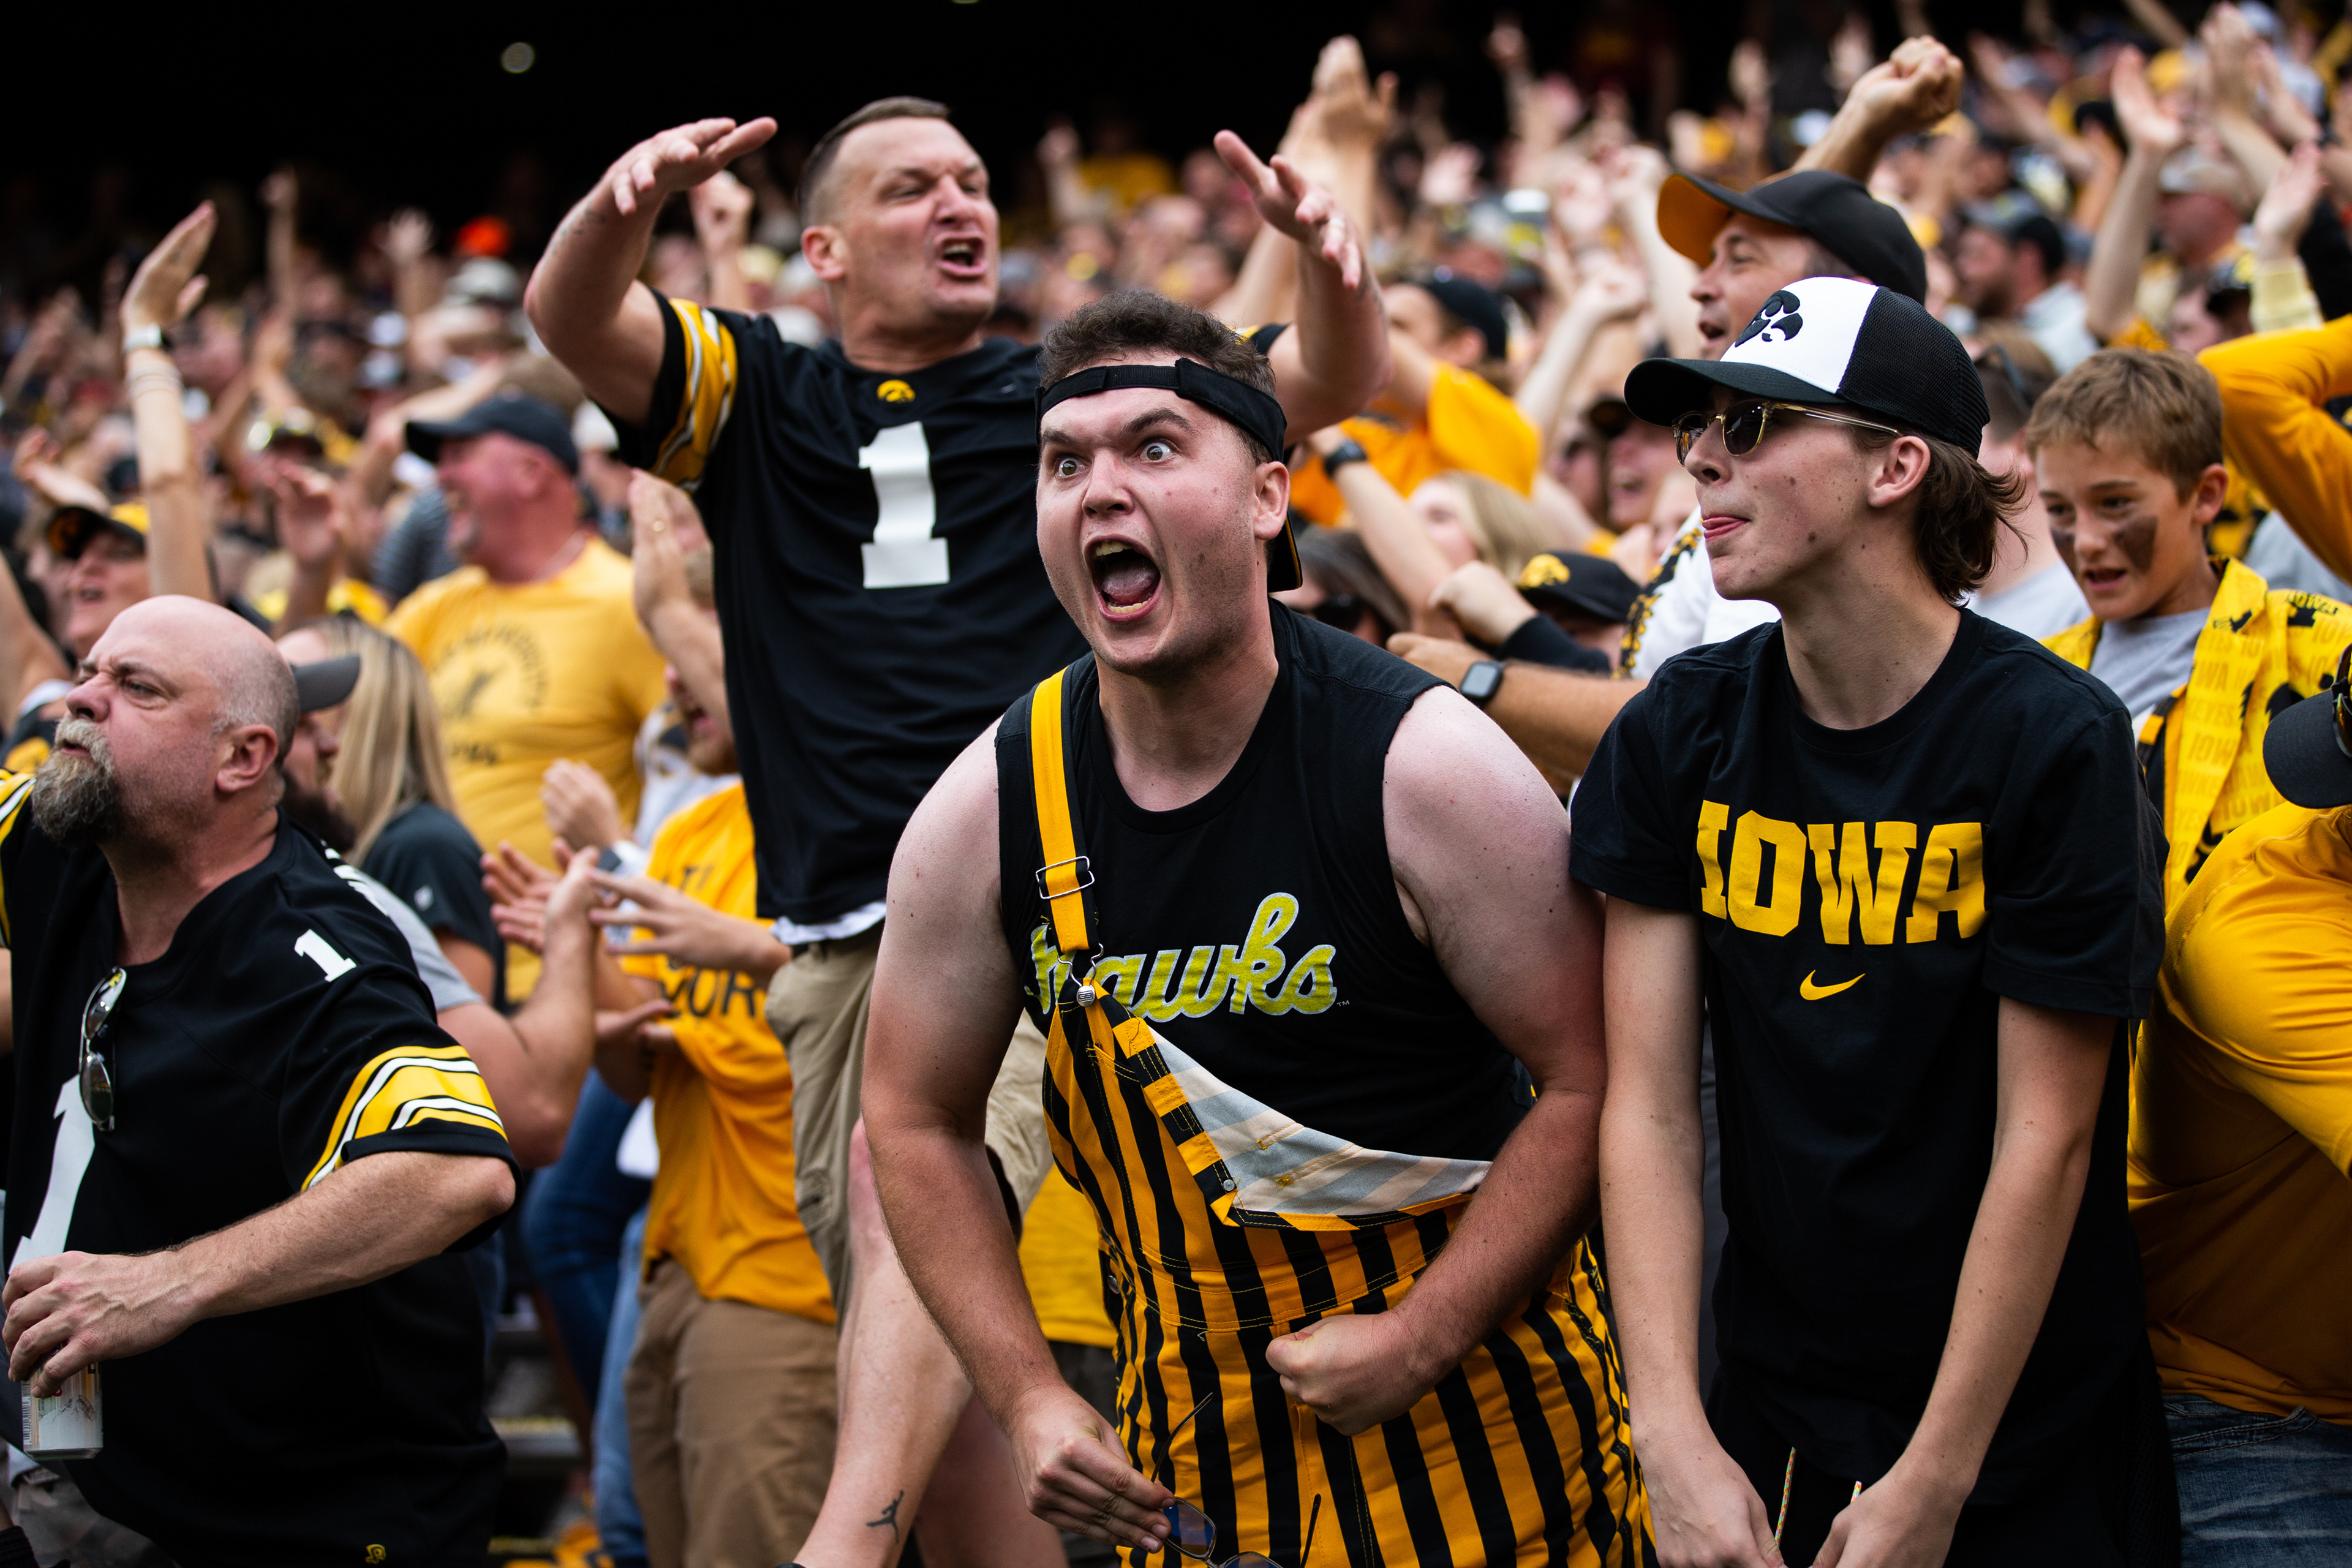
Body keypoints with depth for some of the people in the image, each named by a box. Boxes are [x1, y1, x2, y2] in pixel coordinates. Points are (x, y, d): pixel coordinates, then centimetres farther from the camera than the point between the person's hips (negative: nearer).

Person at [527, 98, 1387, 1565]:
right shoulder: (761, 398, 15)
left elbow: (1341, 382, 4)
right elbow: (569, 315, -2)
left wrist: (1328, 260, -19)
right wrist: (633, 195, -25)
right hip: (841, 935, 4)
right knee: (930, 1348, 4)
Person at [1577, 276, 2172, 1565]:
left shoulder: (2053, 740, -13)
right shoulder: (1676, 735, -2)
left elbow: (2045, 1141, -14)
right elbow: (1648, 1104, -6)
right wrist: (1677, 1440, -15)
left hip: (2021, 1434, -3)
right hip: (1763, 1415, 3)